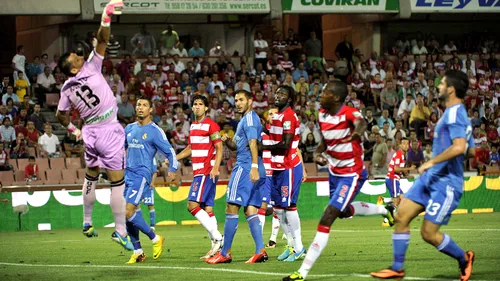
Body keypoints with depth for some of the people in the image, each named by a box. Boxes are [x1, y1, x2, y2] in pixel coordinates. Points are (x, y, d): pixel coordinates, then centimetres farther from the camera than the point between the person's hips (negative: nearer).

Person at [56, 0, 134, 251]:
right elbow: (102, 40, -22)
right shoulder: (91, 68, -15)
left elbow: (61, 115, 12)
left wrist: (74, 130, 27)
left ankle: (87, 222, 31)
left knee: (91, 176, 24)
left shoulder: (66, 88, 1)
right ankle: (120, 231, -6)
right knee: (117, 181, -4)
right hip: (109, 131, -6)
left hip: (90, 131, 6)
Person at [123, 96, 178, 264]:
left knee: (128, 212, -19)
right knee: (125, 215, 2)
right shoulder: (130, 129, 15)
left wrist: (172, 170, -18)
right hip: (127, 174, 7)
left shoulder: (155, 131, -3)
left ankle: (155, 239, 0)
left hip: (142, 175, -7)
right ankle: (138, 252, 12)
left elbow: (169, 152, -4)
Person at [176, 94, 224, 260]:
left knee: (193, 204, -16)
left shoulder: (211, 125, -8)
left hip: (208, 172, -9)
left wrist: (215, 168, -24)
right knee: (207, 209, 5)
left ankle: (217, 238, -14)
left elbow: (219, 148, -12)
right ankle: (216, 247, 5)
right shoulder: (193, 126, 18)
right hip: (198, 172, 9)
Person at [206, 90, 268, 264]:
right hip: (251, 171, 10)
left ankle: (225, 253, -5)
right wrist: (227, 141, 6)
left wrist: (254, 166, -30)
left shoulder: (249, 118, -8)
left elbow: (253, 142, -20)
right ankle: (260, 251, -4)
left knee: (231, 208, -7)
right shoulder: (244, 120, 24)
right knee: (250, 210, 5)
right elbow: (236, 145, 29)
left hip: (245, 168, -10)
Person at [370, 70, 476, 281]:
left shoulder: (454, 113, -17)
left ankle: (464, 259, 17)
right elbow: (471, 152, 21)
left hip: (445, 183, -10)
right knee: (401, 217, 2)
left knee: (429, 234, -5)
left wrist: (432, 162, -24)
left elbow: (459, 147, -32)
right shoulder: (455, 113, 14)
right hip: (430, 177, 10)